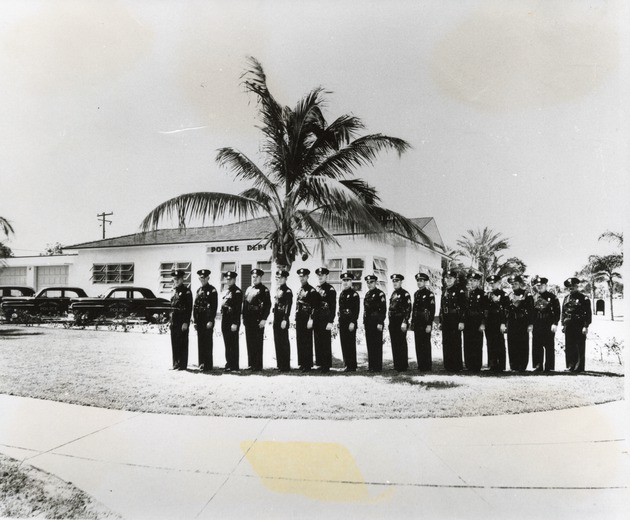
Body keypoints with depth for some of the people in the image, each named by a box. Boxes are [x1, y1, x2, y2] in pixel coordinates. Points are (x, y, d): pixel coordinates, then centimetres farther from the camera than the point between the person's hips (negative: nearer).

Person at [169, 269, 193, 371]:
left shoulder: (186, 290, -9)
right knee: (174, 343, 12)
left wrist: (186, 322, -19)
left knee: (182, 343, -1)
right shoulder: (174, 290, 15)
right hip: (174, 320, 8)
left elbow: (189, 308, -14)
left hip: (182, 321, -8)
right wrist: (171, 320, 14)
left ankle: (182, 364, 6)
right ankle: (176, 363, 21)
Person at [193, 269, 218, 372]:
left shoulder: (212, 290, -4)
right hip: (199, 320, 6)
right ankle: (201, 363, 18)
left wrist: (211, 321, -17)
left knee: (207, 342, -4)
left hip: (208, 319, -6)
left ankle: (208, 365, 1)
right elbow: (195, 306, 15)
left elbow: (214, 306, -10)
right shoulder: (198, 291, 15)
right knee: (200, 342, 10)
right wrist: (195, 321, 9)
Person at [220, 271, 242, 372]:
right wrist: (222, 321, 15)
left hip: (232, 321, -8)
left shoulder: (237, 291, -10)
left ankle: (233, 365, 3)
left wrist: (235, 323, -20)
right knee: (227, 343, 12)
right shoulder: (226, 291, 16)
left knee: (233, 343, -3)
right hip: (224, 320, 8)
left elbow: (238, 308, -16)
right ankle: (228, 363, 20)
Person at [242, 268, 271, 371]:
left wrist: (264, 319, -16)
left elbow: (268, 305, -10)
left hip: (258, 320, -6)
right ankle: (251, 364, 18)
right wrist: (244, 318, 13)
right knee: (249, 342, 10)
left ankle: (258, 365, 5)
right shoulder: (248, 289, 16)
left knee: (258, 343, -1)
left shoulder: (264, 290, -4)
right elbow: (244, 304, 18)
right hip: (248, 320, 6)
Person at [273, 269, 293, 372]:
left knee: (284, 342, -4)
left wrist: (285, 320, -22)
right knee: (277, 341, 12)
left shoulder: (287, 291, -11)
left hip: (282, 319, -9)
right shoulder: (277, 290, 15)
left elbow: (288, 306, -17)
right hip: (276, 319, 9)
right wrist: (273, 316, 16)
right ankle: (280, 364, 20)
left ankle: (286, 366, 3)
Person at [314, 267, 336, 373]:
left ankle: (326, 366, 3)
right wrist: (312, 318, 12)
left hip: (325, 320, -6)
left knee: (325, 342, -3)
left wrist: (330, 322, -16)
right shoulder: (316, 289, 15)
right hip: (316, 320, 6)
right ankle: (320, 364, 17)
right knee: (318, 342, 8)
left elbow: (333, 307, -10)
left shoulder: (330, 289, -6)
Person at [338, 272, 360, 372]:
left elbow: (356, 310, -13)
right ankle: (347, 365, 14)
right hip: (342, 322, 7)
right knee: (344, 344, 8)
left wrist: (352, 322, -19)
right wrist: (339, 321, 15)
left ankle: (352, 366, 1)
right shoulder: (341, 294, 16)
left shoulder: (354, 294, -7)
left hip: (350, 322, -7)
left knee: (350, 344, -4)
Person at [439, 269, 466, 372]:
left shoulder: (459, 290, -5)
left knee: (455, 343, -3)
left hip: (455, 320, -6)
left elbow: (463, 306, -10)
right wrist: (440, 321, 15)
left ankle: (457, 366, 5)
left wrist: (461, 321, -16)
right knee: (446, 343, 8)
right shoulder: (444, 291, 16)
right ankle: (448, 366, 16)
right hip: (446, 320, 7)